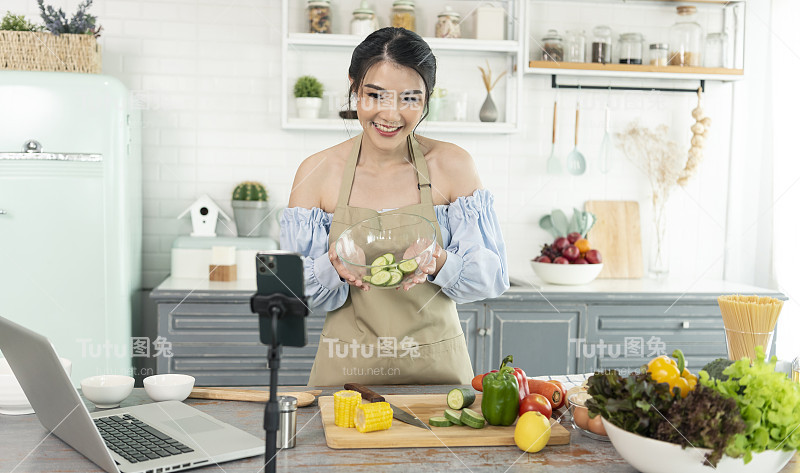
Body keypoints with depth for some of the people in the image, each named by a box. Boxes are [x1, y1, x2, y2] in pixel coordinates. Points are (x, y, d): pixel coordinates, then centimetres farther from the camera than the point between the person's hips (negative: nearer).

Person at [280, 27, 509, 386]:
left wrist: (440, 265, -26)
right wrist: (336, 269, -24)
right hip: (347, 370, 0)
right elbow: (296, 291, -3)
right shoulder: (316, 172, -4)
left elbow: (493, 277, -5)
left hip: (435, 369, 0)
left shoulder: (453, 166, -6)